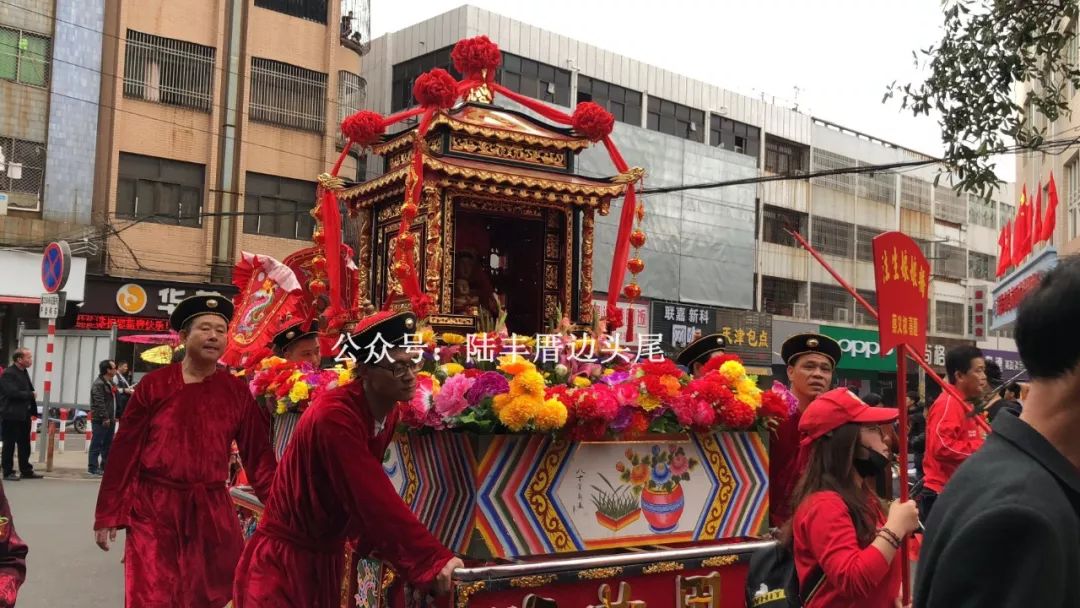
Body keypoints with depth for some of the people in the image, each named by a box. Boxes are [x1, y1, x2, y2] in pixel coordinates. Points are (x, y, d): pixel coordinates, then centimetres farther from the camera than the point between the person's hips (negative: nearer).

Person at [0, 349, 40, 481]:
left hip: (24, 415, 8)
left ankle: (26, 471, 19)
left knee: (25, 445, 12)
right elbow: (13, 393, -24)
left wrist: (32, 410, 6)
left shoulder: (24, 372, 13)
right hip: (12, 416, -8)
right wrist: (31, 394, -10)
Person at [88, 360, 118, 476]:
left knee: (108, 444, 14)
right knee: (97, 444, -5)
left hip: (109, 419, 10)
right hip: (100, 420, -10)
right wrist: (104, 418, -22)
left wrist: (114, 417, 16)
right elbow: (99, 403, -20)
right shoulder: (98, 384, -13)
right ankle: (93, 468, -1)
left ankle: (105, 466, 22)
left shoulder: (111, 383, 18)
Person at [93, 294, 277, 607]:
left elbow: (258, 454, 0)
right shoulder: (155, 384, -3)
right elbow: (125, 450, -1)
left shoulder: (237, 391, 1)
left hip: (212, 510, 2)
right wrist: (108, 514, -2)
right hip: (154, 508, -2)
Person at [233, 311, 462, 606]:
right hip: (285, 556, -7)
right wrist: (435, 559, -33)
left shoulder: (390, 413, -2)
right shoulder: (333, 416, -27)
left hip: (328, 554, 8)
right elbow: (374, 498, -32)